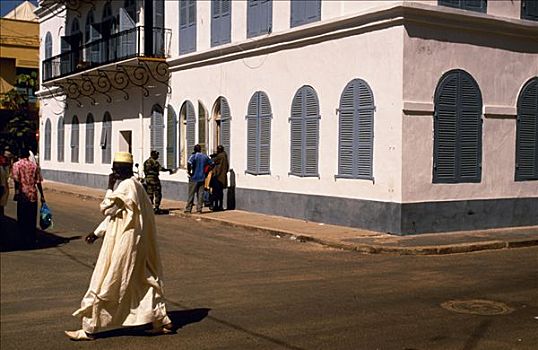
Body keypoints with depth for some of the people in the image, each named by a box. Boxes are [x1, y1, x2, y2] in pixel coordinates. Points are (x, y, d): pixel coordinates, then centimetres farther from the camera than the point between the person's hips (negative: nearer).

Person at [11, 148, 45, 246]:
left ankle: (25, 238, -1)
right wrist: (42, 195, 9)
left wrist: (16, 192, -12)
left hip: (22, 195, -2)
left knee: (22, 218, 6)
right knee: (32, 218, 10)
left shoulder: (17, 164, -1)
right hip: (33, 194, 2)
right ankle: (32, 239, 12)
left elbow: (16, 179, -13)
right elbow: (38, 182, 4)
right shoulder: (34, 165, 6)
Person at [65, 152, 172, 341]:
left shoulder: (126, 186, -17)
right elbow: (116, 213, 18)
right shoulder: (134, 185, 14)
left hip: (123, 242, -10)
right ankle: (162, 320, 16)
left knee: (105, 284, 0)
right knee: (142, 282, 15)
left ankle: (89, 328, 9)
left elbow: (107, 208, -15)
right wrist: (97, 233, 17)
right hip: (137, 242, 10)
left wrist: (110, 187, -4)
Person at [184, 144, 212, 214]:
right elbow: (211, 163, 15)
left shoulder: (194, 156, -9)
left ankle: (188, 209, 5)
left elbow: (189, 163, -27)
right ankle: (199, 208, 6)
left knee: (191, 194, 2)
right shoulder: (205, 156, 6)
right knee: (200, 194, 7)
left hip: (194, 178, -4)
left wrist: (189, 171, -14)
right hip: (202, 178, 4)